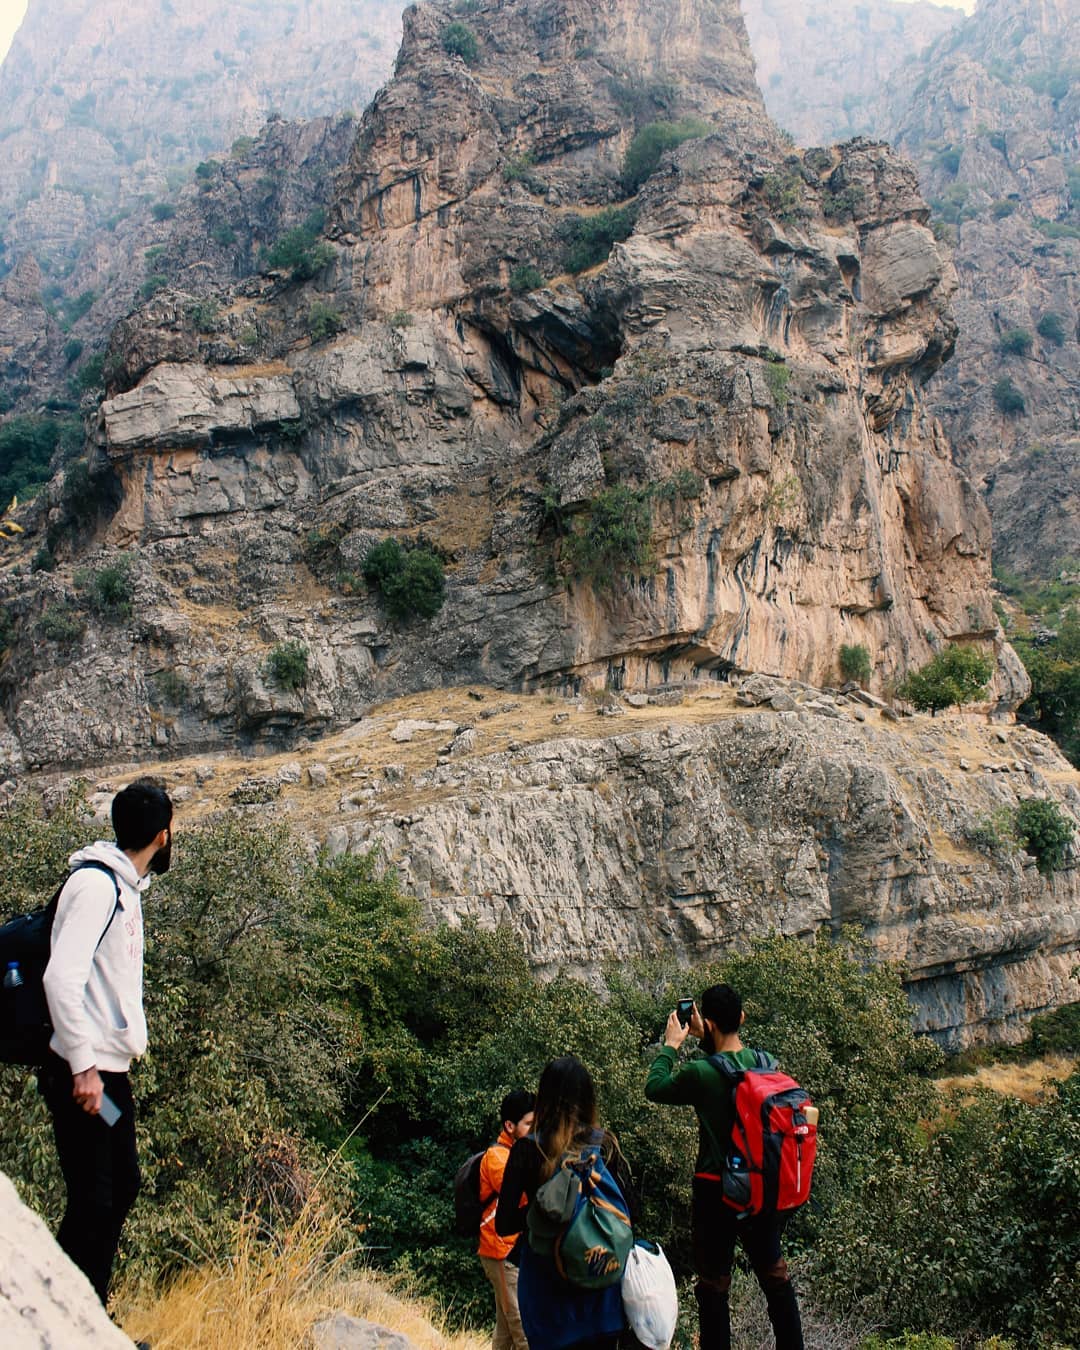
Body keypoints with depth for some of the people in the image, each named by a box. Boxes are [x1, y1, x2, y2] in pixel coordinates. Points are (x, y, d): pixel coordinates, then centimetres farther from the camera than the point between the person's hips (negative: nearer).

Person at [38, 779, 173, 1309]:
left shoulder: (126, 886, 13)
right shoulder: (96, 884, -16)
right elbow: (61, 977, -24)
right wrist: (83, 1067, -22)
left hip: (110, 1069, 10)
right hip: (82, 1073, -10)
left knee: (122, 1189, 16)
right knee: (92, 1205, -4)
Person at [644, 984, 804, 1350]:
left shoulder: (701, 1074, -21)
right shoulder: (765, 1062, -5)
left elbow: (654, 1088, -4)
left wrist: (671, 1045, 6)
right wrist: (705, 1041, 17)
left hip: (716, 1191, -5)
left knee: (713, 1285, 8)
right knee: (775, 1275, 19)